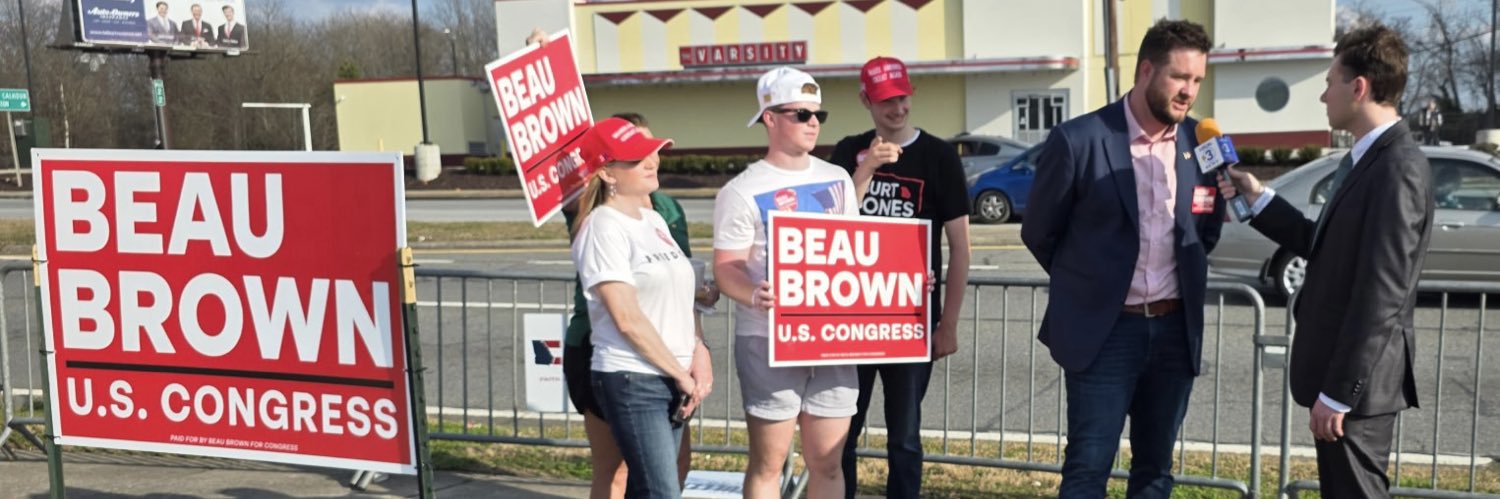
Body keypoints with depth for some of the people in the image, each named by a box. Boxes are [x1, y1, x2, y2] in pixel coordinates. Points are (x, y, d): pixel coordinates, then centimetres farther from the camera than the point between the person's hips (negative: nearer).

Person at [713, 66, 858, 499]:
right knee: (767, 464, 3)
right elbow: (726, 268, -11)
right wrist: (752, 295, -33)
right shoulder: (743, 192, -5)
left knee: (827, 463, 10)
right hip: (769, 342, -4)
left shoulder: (837, 180, 12)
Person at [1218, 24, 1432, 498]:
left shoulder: (1398, 169, -21)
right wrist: (1259, 198, 13)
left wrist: (1337, 392, -21)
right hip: (1341, 373, 10)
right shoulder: (1369, 158, 11)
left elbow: (1381, 296, -24)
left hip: (1355, 381, -10)